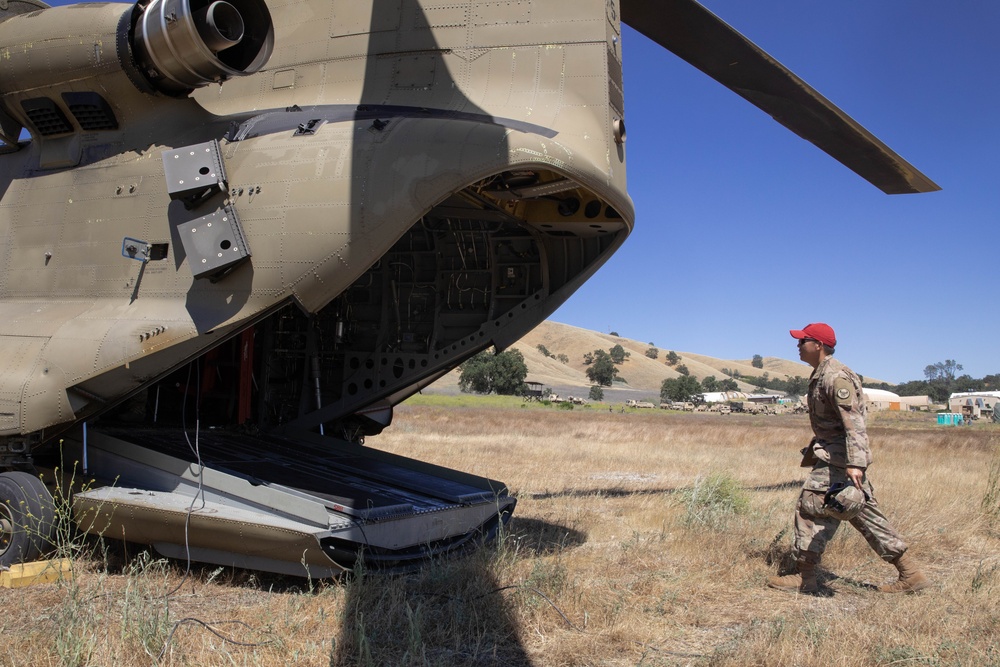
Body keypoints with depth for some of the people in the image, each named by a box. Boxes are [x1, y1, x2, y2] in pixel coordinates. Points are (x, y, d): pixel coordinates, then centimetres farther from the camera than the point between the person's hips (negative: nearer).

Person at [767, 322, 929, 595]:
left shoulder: (835, 377, -19)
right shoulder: (820, 375, 13)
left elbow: (854, 422, -27)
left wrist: (855, 463, -35)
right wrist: (813, 449, 30)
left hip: (839, 456, -10)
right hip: (834, 453, 10)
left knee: (810, 506, -7)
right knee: (863, 512, 12)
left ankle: (804, 578, 1)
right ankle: (910, 573, 18)